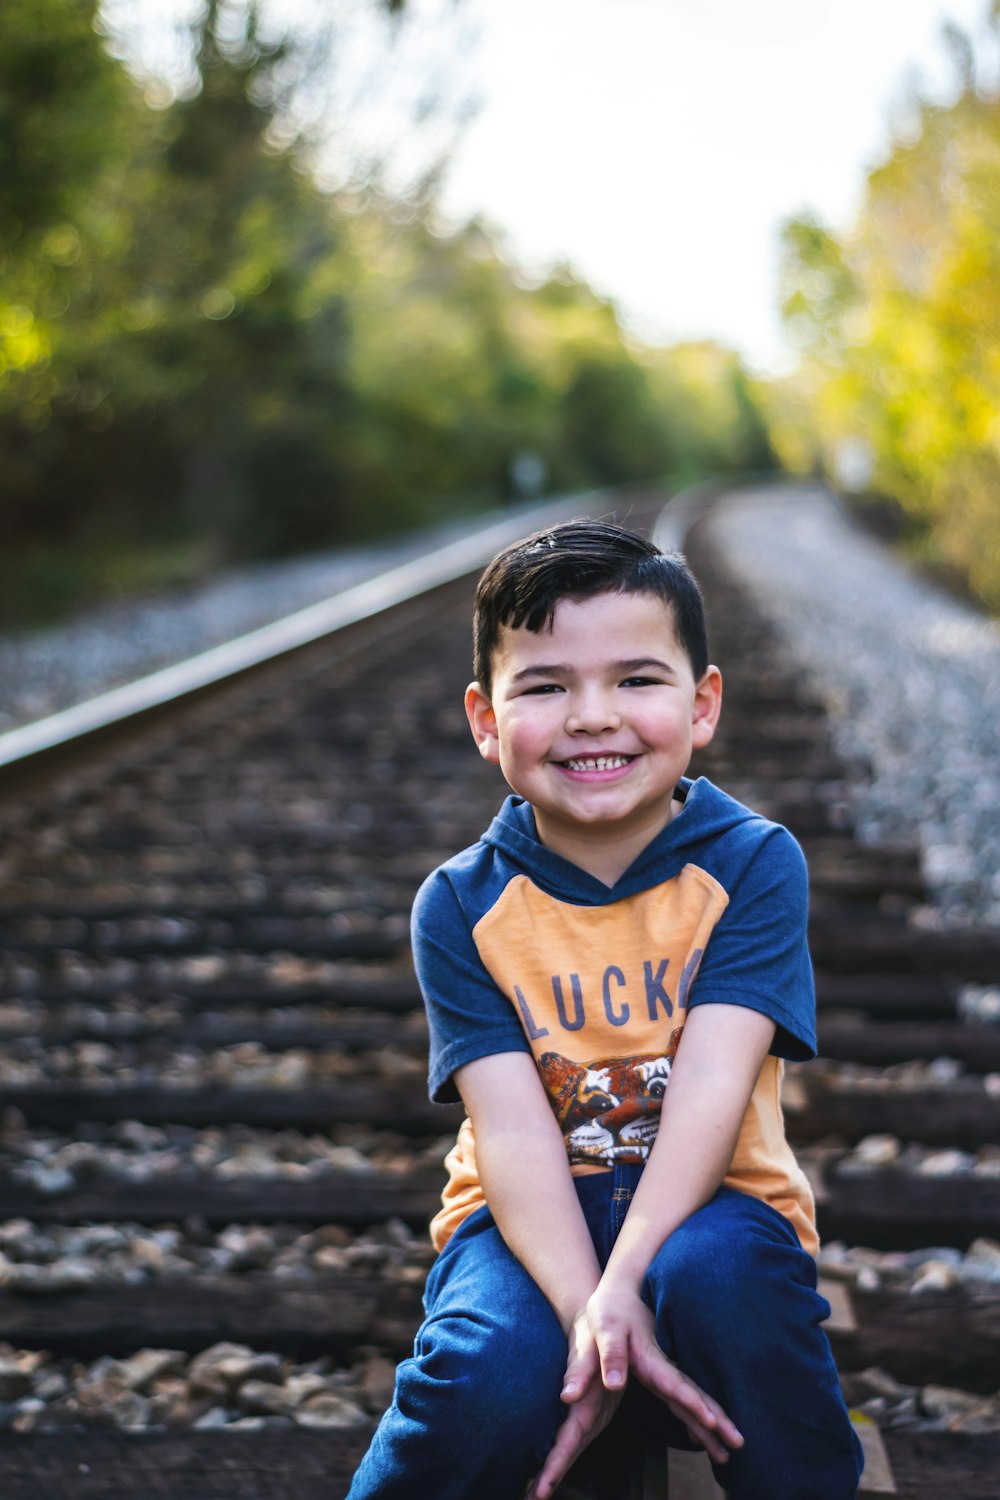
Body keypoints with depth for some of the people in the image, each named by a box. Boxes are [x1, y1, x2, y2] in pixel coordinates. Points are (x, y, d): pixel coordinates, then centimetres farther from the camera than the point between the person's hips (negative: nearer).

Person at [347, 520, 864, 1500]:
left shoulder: (755, 864, -5)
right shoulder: (462, 905, -3)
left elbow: (711, 1084, -16)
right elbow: (511, 1124, -13)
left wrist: (624, 1283, -30)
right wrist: (584, 1308, -29)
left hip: (704, 1200, 0)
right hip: (535, 1216, 0)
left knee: (714, 1273, -35)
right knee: (494, 1377, -30)